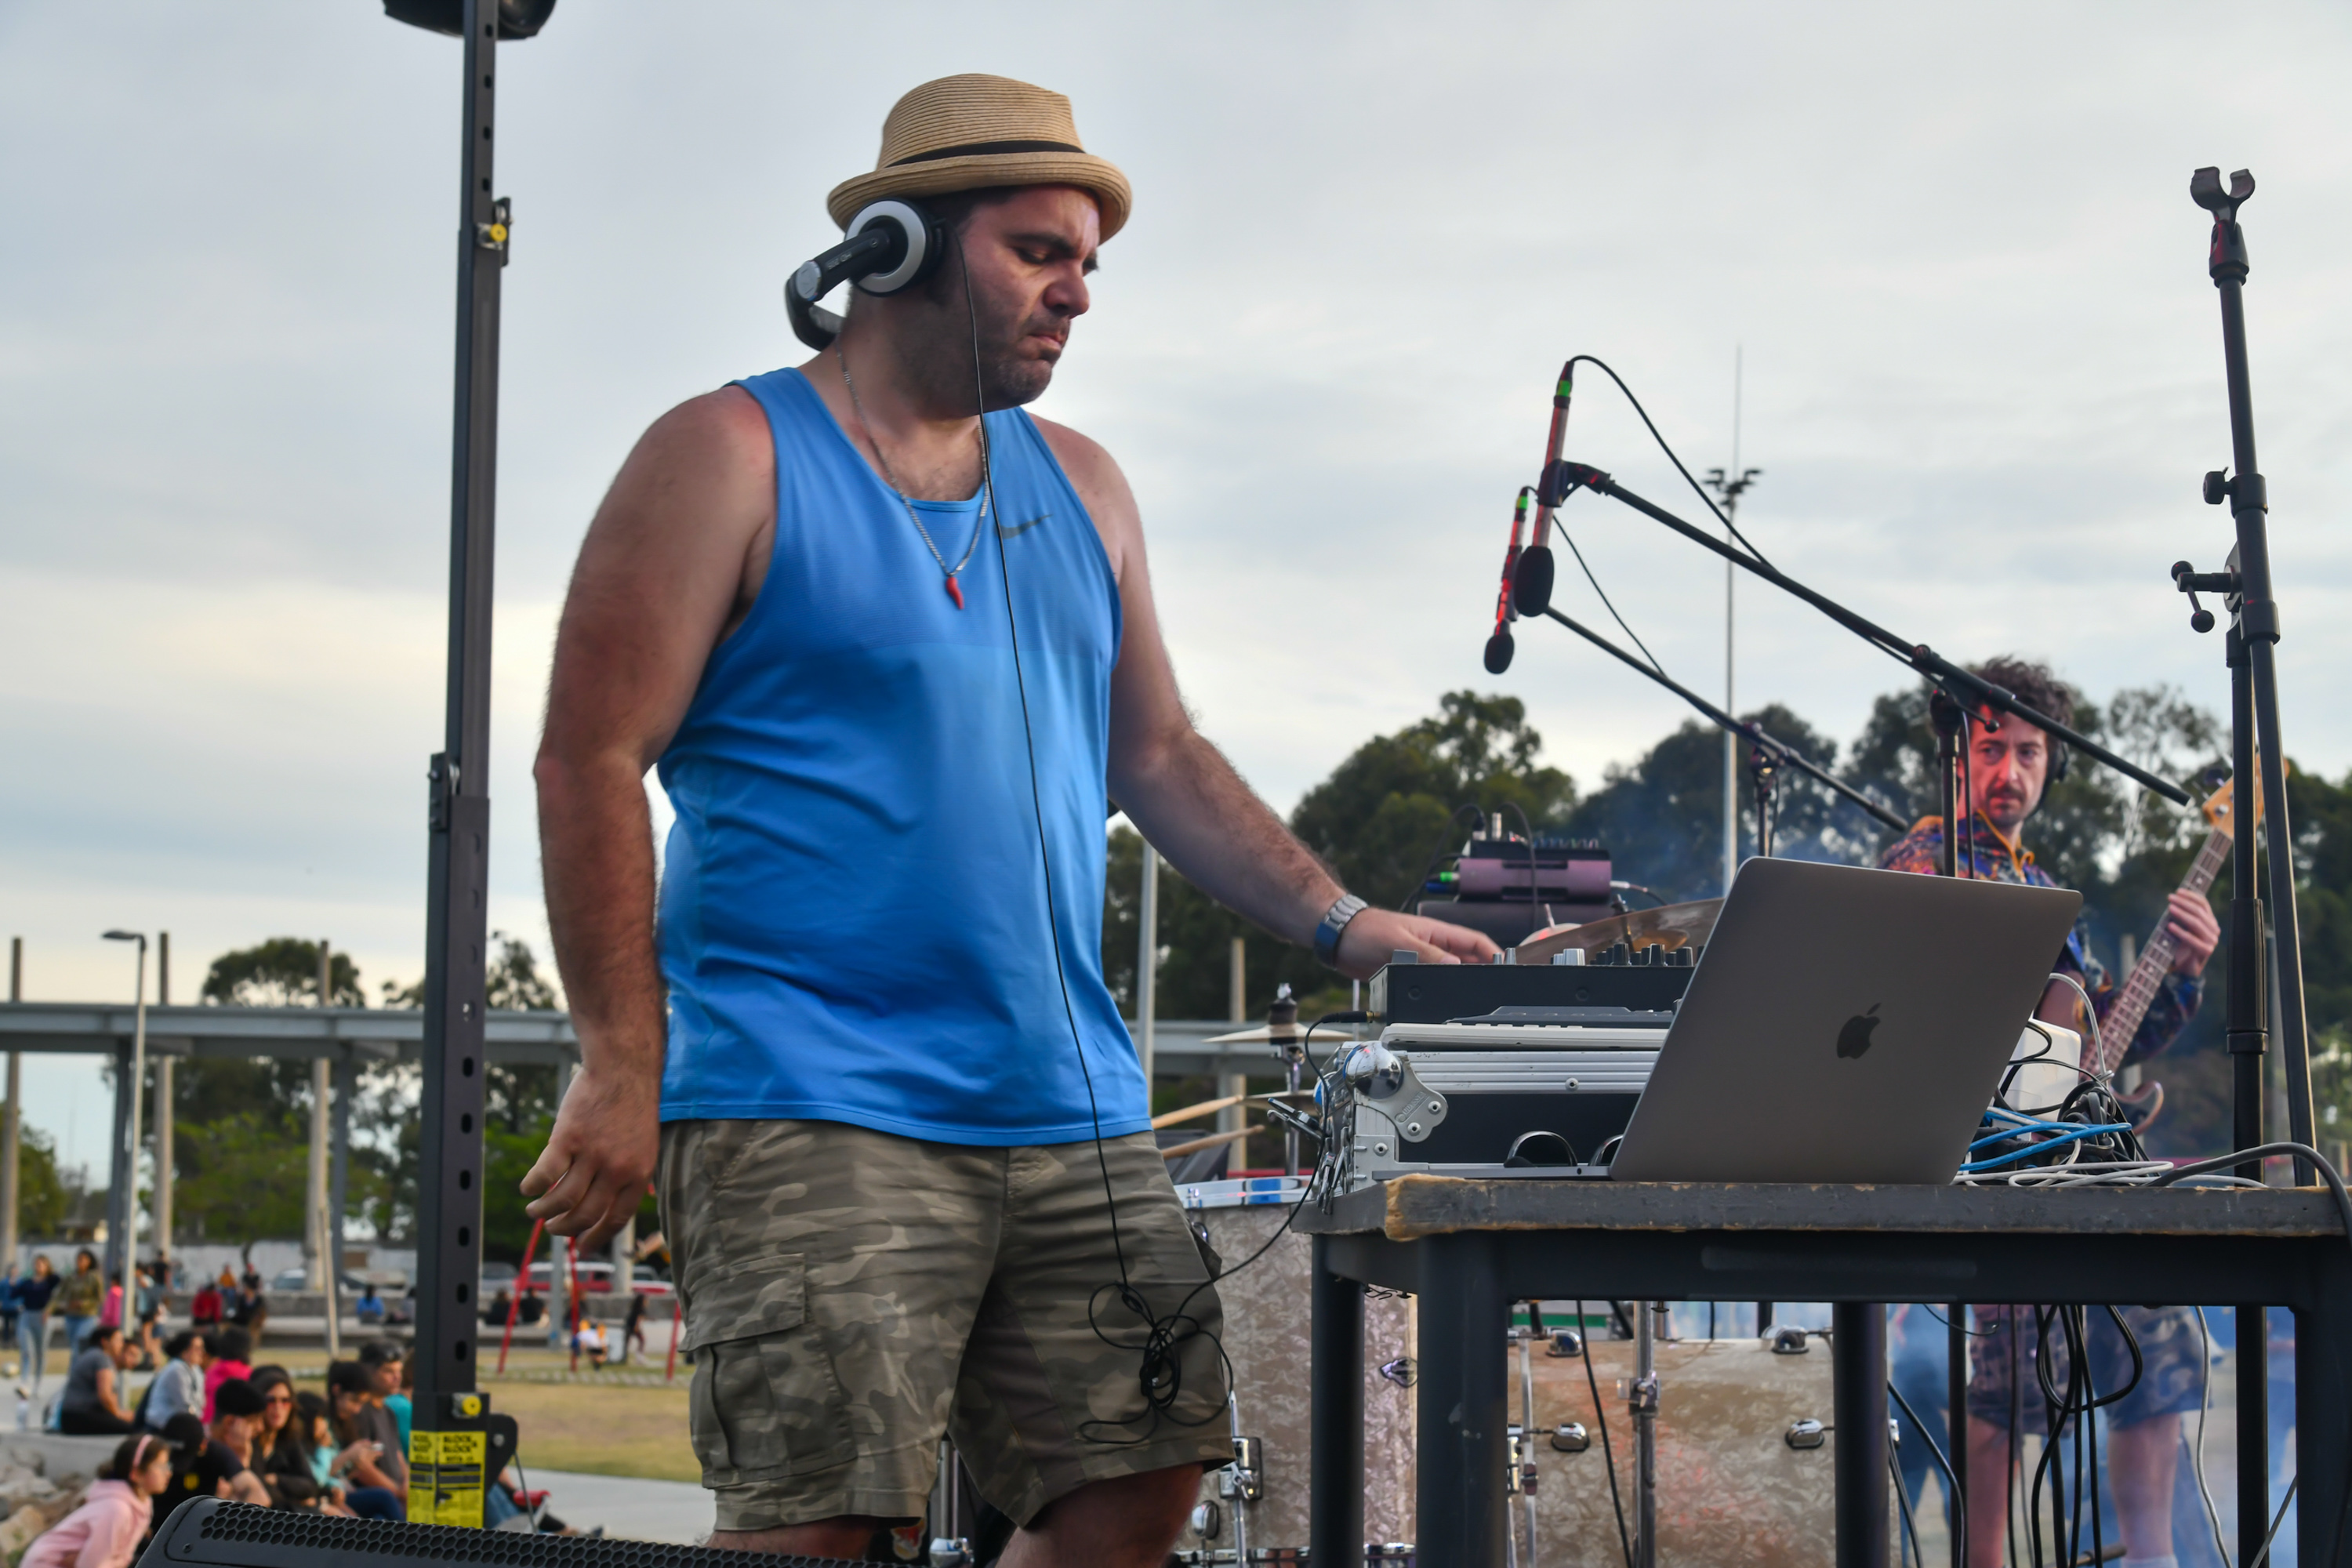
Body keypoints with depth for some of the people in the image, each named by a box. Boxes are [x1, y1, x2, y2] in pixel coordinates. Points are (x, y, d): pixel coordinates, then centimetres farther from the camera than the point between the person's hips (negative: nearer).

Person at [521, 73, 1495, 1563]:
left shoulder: (1080, 487, 18)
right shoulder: (731, 460, -2)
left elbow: (1158, 756, 22)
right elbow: (594, 758, -6)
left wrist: (1341, 923, 9)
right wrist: (623, 1066, -13)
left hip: (1073, 1110, 7)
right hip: (812, 1106, -7)